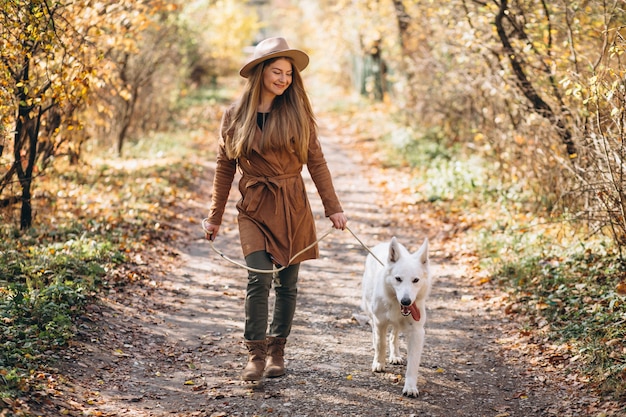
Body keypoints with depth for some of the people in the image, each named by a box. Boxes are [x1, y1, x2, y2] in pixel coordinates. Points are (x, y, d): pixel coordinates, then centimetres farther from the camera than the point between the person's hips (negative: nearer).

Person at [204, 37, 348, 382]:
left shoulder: (297, 112, 1)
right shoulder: (235, 116, 1)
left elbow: (316, 162, 5)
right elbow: (225, 167, 8)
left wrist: (333, 207, 1)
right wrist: (214, 217, 9)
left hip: (293, 208, 1)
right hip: (254, 208, -1)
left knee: (287, 282, 6)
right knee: (259, 277, -16)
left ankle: (277, 350, 21)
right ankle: (255, 353, -5)